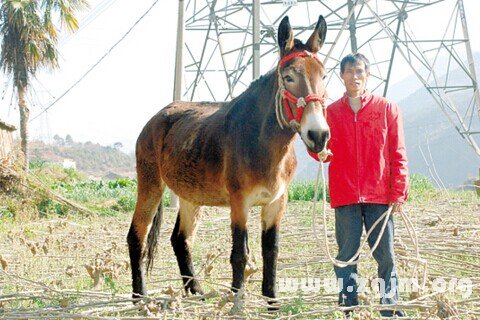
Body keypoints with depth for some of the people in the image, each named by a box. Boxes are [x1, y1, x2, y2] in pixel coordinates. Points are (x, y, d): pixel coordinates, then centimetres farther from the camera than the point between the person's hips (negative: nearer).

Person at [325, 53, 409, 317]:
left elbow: (398, 155, 3)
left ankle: (390, 307, 13)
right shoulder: (331, 112, 9)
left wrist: (399, 193, -4)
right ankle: (348, 309, 12)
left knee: (385, 254, 3)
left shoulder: (387, 109, 5)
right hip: (345, 196, 1)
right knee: (346, 255, 4)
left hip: (380, 196, -1)